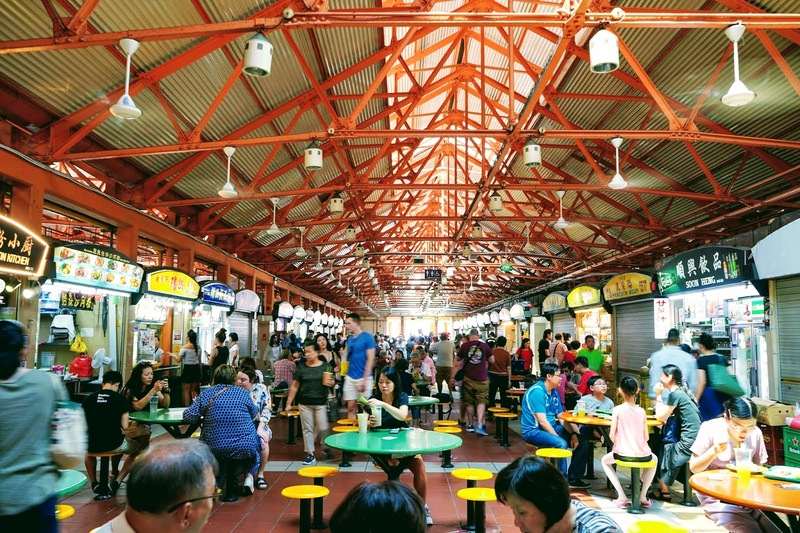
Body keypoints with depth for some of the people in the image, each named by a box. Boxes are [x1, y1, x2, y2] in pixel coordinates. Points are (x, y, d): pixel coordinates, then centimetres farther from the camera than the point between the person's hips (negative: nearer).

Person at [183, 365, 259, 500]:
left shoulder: (206, 394, 3)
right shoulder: (242, 393, 4)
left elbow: (189, 417, -3)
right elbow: (255, 417, 14)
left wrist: (204, 416, 17)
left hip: (214, 450, 1)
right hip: (245, 448, -1)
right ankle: (248, 476, 15)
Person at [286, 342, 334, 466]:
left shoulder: (325, 366, 1)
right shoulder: (301, 367, 3)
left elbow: (332, 382, 8)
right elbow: (294, 386, 5)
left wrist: (328, 383, -16)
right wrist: (289, 403, 3)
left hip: (320, 403, -1)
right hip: (305, 403, 1)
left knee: (322, 428, -2)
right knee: (307, 428, 4)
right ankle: (310, 454, 12)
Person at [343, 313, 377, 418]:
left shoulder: (367, 337, -9)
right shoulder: (350, 339, 9)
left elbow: (370, 360, -12)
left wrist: (364, 380, -16)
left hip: (363, 378, -6)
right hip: (350, 378, 6)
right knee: (350, 408, 7)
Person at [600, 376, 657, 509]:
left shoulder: (617, 409, -5)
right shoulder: (641, 411, 4)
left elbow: (612, 435, -5)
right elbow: (646, 437, 5)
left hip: (623, 454, -3)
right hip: (642, 455, 3)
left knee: (605, 460, 29)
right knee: (654, 459, 38)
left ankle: (622, 497, 15)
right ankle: (643, 496, 29)